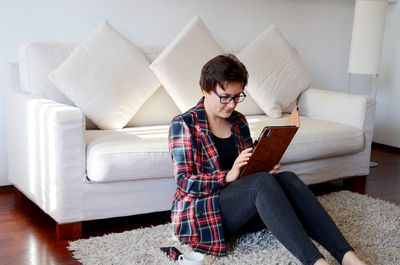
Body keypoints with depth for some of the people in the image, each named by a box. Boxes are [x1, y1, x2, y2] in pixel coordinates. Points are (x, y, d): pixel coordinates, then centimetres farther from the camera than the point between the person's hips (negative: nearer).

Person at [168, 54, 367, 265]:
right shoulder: (184, 124, -5)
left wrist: (266, 167, -5)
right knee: (262, 182, -33)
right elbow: (184, 183, -13)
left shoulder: (238, 121, 14)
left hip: (238, 211, 6)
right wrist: (228, 176, -25)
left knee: (287, 178, -25)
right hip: (200, 214, -6)